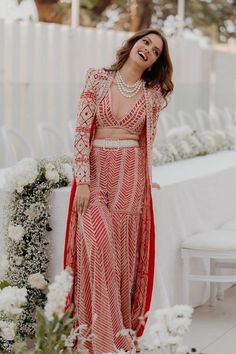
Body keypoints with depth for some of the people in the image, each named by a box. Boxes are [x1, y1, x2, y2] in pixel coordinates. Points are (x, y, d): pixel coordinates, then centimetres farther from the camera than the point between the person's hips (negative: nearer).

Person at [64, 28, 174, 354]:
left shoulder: (153, 94, 6)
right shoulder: (98, 79, 1)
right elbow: (82, 130, -4)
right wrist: (83, 180, -10)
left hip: (131, 177, 1)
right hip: (95, 172, -1)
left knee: (124, 252, 2)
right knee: (99, 246, -13)